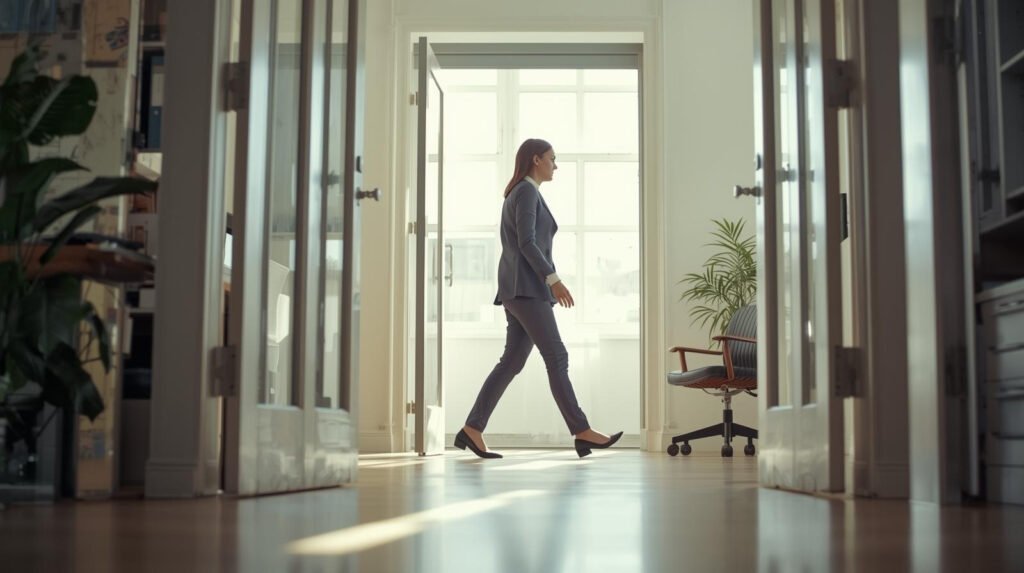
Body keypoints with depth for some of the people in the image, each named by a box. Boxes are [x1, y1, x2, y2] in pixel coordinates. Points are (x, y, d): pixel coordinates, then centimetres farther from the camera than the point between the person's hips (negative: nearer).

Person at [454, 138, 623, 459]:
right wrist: (554, 280, -20)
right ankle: (582, 432, -12)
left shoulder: (519, 195, 24)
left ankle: (472, 430, 2)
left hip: (520, 288, 10)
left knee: (512, 361, 5)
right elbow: (527, 243, -18)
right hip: (527, 287, -10)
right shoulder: (527, 192, -7)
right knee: (556, 357, -11)